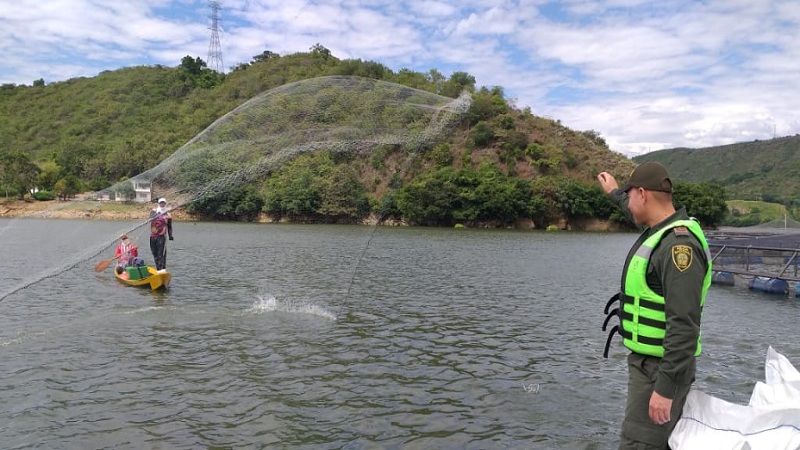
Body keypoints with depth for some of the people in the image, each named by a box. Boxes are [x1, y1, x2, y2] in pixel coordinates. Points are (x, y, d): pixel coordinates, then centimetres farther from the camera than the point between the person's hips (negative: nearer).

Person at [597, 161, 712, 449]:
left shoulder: (679, 245, -23)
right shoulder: (663, 232, 7)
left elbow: (684, 325, -27)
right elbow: (640, 217, 35)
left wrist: (665, 388, -27)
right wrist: (615, 194, 48)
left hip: (662, 368, -10)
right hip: (650, 361, 10)